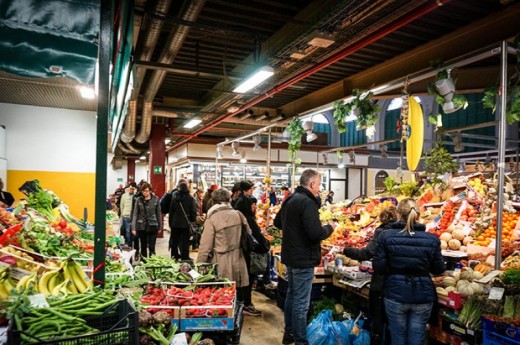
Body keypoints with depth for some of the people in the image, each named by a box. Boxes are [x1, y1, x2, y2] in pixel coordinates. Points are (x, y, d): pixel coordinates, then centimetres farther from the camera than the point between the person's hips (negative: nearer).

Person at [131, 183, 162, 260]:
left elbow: (158, 213, 4)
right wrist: (133, 227, -9)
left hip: (153, 226, -1)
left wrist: (160, 226, 5)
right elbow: (135, 214, -2)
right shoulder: (138, 200, -1)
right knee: (143, 246, 13)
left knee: (152, 247, -4)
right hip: (141, 226, 1)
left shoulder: (155, 199, -1)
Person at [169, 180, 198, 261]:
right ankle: (185, 258, 9)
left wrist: (170, 222, 12)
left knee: (174, 242, 13)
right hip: (186, 224, -2)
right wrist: (192, 221, 9)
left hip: (175, 224, 2)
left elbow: (171, 211, 3)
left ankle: (174, 257, 20)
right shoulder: (191, 198, -10)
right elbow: (194, 212, -7)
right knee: (185, 242, 6)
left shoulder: (174, 197, -3)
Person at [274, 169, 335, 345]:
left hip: (290, 256, 10)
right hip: (303, 259, -10)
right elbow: (316, 234, -27)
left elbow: (278, 222, 22)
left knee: (291, 295, 21)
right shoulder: (307, 202, -21)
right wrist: (329, 228, -9)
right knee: (301, 302, 1)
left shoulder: (290, 199, 9)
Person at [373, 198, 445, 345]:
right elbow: (439, 269, 3)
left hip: (395, 294, -1)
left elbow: (378, 268, -9)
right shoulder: (432, 239, -6)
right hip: (423, 296, 1)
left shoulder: (386, 236, -10)